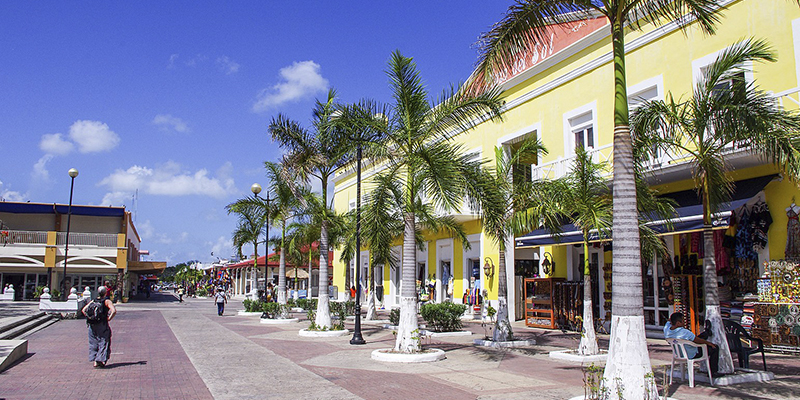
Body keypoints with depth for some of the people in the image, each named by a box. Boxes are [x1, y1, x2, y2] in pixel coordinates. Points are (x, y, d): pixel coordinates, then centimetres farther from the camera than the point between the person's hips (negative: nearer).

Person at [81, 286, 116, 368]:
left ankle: (94, 361, 11)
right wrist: (108, 319, -8)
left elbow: (83, 310, 8)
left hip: (92, 325, 4)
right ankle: (100, 361, -1)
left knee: (94, 343, 13)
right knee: (103, 342, 5)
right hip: (103, 325, -4)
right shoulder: (107, 301, -4)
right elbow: (114, 311, -19)